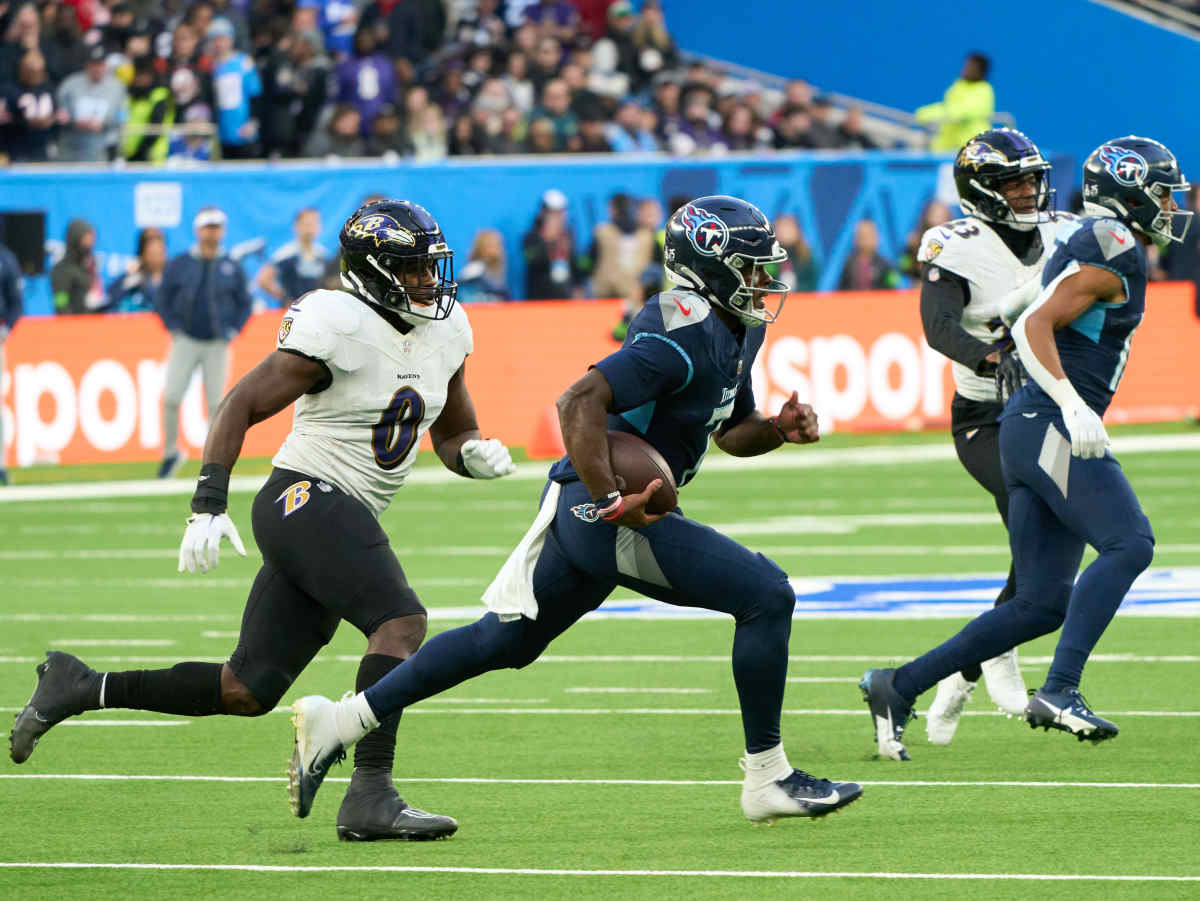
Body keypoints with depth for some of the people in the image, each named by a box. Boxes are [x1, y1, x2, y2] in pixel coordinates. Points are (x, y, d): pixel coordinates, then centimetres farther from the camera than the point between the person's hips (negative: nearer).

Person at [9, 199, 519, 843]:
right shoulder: (338, 326, -14)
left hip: (344, 521, 8)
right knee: (401, 620, -25)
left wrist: (474, 453, -2)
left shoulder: (446, 329, 11)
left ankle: (81, 689, 17)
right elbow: (241, 407, -11)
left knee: (246, 692, 5)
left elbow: (451, 435, 22)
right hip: (305, 498, -8)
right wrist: (208, 505, -18)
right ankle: (370, 799, -30)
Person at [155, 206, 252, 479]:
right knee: (171, 397, -11)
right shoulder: (179, 264, 2)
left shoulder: (232, 267, 3)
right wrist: (173, 328, -3)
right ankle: (171, 453, 5)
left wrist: (233, 331, -2)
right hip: (186, 341, 0)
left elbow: (244, 303, 11)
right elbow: (164, 298, 9)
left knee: (216, 403, -2)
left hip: (217, 344, 0)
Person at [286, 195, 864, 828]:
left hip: (583, 512, 10)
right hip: (611, 515, -10)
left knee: (503, 642, 18)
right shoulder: (687, 335, -20)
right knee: (765, 596, -10)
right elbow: (581, 403, -28)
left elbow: (730, 431, 26)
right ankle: (767, 779, -3)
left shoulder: (736, 330, 13)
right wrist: (612, 502, -33)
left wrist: (778, 430, 5)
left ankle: (337, 724, 21)